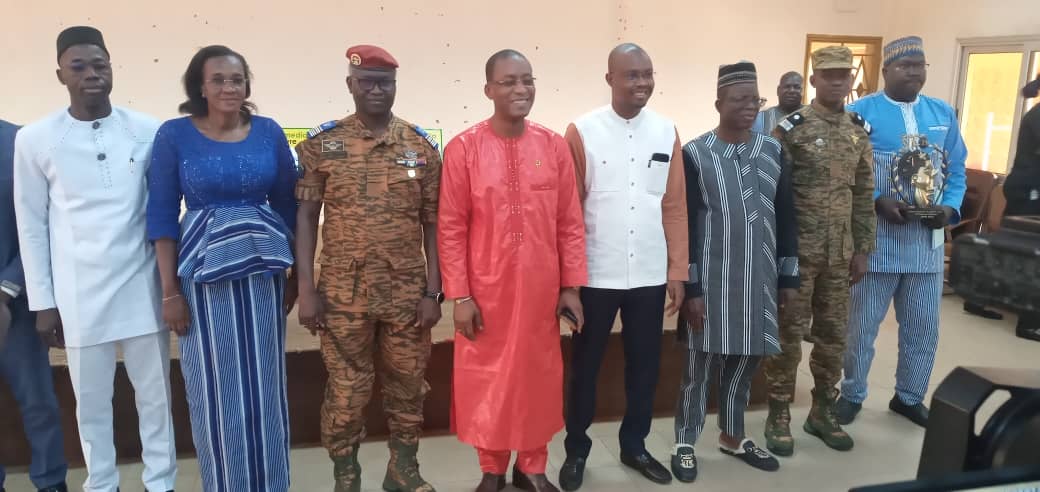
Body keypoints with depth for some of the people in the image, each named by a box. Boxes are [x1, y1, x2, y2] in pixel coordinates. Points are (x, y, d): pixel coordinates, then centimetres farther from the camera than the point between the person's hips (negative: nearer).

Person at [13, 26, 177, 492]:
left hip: (142, 285, 0)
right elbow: (31, 226, 4)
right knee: (91, 401, 10)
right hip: (79, 293, 0)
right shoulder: (35, 139, 0)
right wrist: (43, 302, 3)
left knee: (155, 393, 10)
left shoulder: (148, 131, -1)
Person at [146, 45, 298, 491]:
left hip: (264, 270, 2)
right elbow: (162, 214, -3)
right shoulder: (174, 135, -3)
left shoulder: (269, 132, 2)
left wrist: (293, 275, 8)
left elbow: (287, 205, 8)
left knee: (265, 384, 9)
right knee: (216, 386, 6)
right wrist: (170, 291, -6)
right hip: (203, 272, -2)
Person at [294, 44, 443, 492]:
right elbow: (306, 217, 0)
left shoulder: (421, 146, 3)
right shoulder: (321, 144, 0)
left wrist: (433, 291, -1)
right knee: (346, 389, 8)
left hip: (408, 292, 2)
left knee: (408, 385, 12)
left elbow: (431, 223, 3)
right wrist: (306, 288, -6)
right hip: (343, 292, -1)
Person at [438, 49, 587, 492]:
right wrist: (459, 296, -9)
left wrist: (571, 286, 1)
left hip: (540, 289, 2)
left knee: (538, 376, 12)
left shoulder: (555, 146, 1)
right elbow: (451, 229, -6)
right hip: (485, 291, -2)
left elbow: (570, 223, 3)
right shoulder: (463, 148, -6)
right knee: (486, 379, 10)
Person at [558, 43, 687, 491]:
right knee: (585, 365, 11)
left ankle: (634, 445, 33)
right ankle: (577, 450, 28)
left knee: (645, 365, 14)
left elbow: (675, 207, 5)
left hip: (650, 275, 3)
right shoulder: (582, 131, -5)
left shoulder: (667, 132, 4)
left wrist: (678, 270, 4)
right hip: (595, 274, -3)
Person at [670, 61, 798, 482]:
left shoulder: (773, 151, 4)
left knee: (745, 361, 16)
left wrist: (789, 276, 7)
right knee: (700, 365, 6)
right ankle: (685, 444, 22)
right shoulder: (695, 154, -8)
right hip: (711, 279, -4)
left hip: (759, 279, 4)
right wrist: (691, 287, -11)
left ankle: (733, 436, 35)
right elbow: (685, 224, -9)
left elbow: (786, 217, 8)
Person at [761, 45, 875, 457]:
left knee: (833, 333, 12)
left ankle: (823, 411, 27)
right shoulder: (791, 127, -8)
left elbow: (864, 196, 12)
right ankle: (779, 415, 15)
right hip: (797, 250, -5)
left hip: (840, 253, 5)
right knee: (788, 333, 2)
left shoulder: (859, 131, 9)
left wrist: (862, 249, 9)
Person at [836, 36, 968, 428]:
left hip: (927, 239, 5)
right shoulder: (861, 112, -5)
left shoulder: (944, 114, 10)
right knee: (862, 325, 6)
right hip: (875, 238, -4)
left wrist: (950, 207, -6)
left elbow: (956, 170, 12)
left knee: (924, 328, 13)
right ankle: (852, 395, 23)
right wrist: (878, 202, -21)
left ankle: (910, 397, 31)